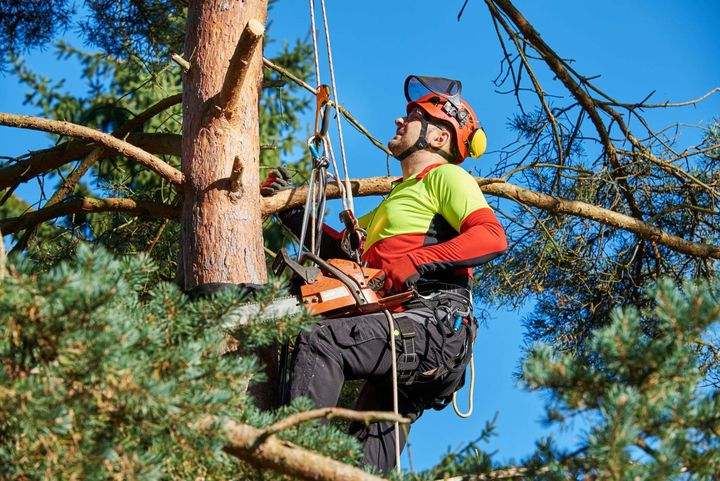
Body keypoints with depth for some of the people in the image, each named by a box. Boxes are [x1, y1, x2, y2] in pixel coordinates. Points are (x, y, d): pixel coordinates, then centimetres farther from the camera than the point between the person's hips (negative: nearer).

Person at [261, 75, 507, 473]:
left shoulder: (445, 176, 7)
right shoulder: (397, 197, 36)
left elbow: (492, 237, -11)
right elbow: (341, 248, 34)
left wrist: (419, 261, -19)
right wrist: (290, 210, 28)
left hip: (436, 324, -9)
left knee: (318, 343, -26)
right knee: (369, 460, 4)